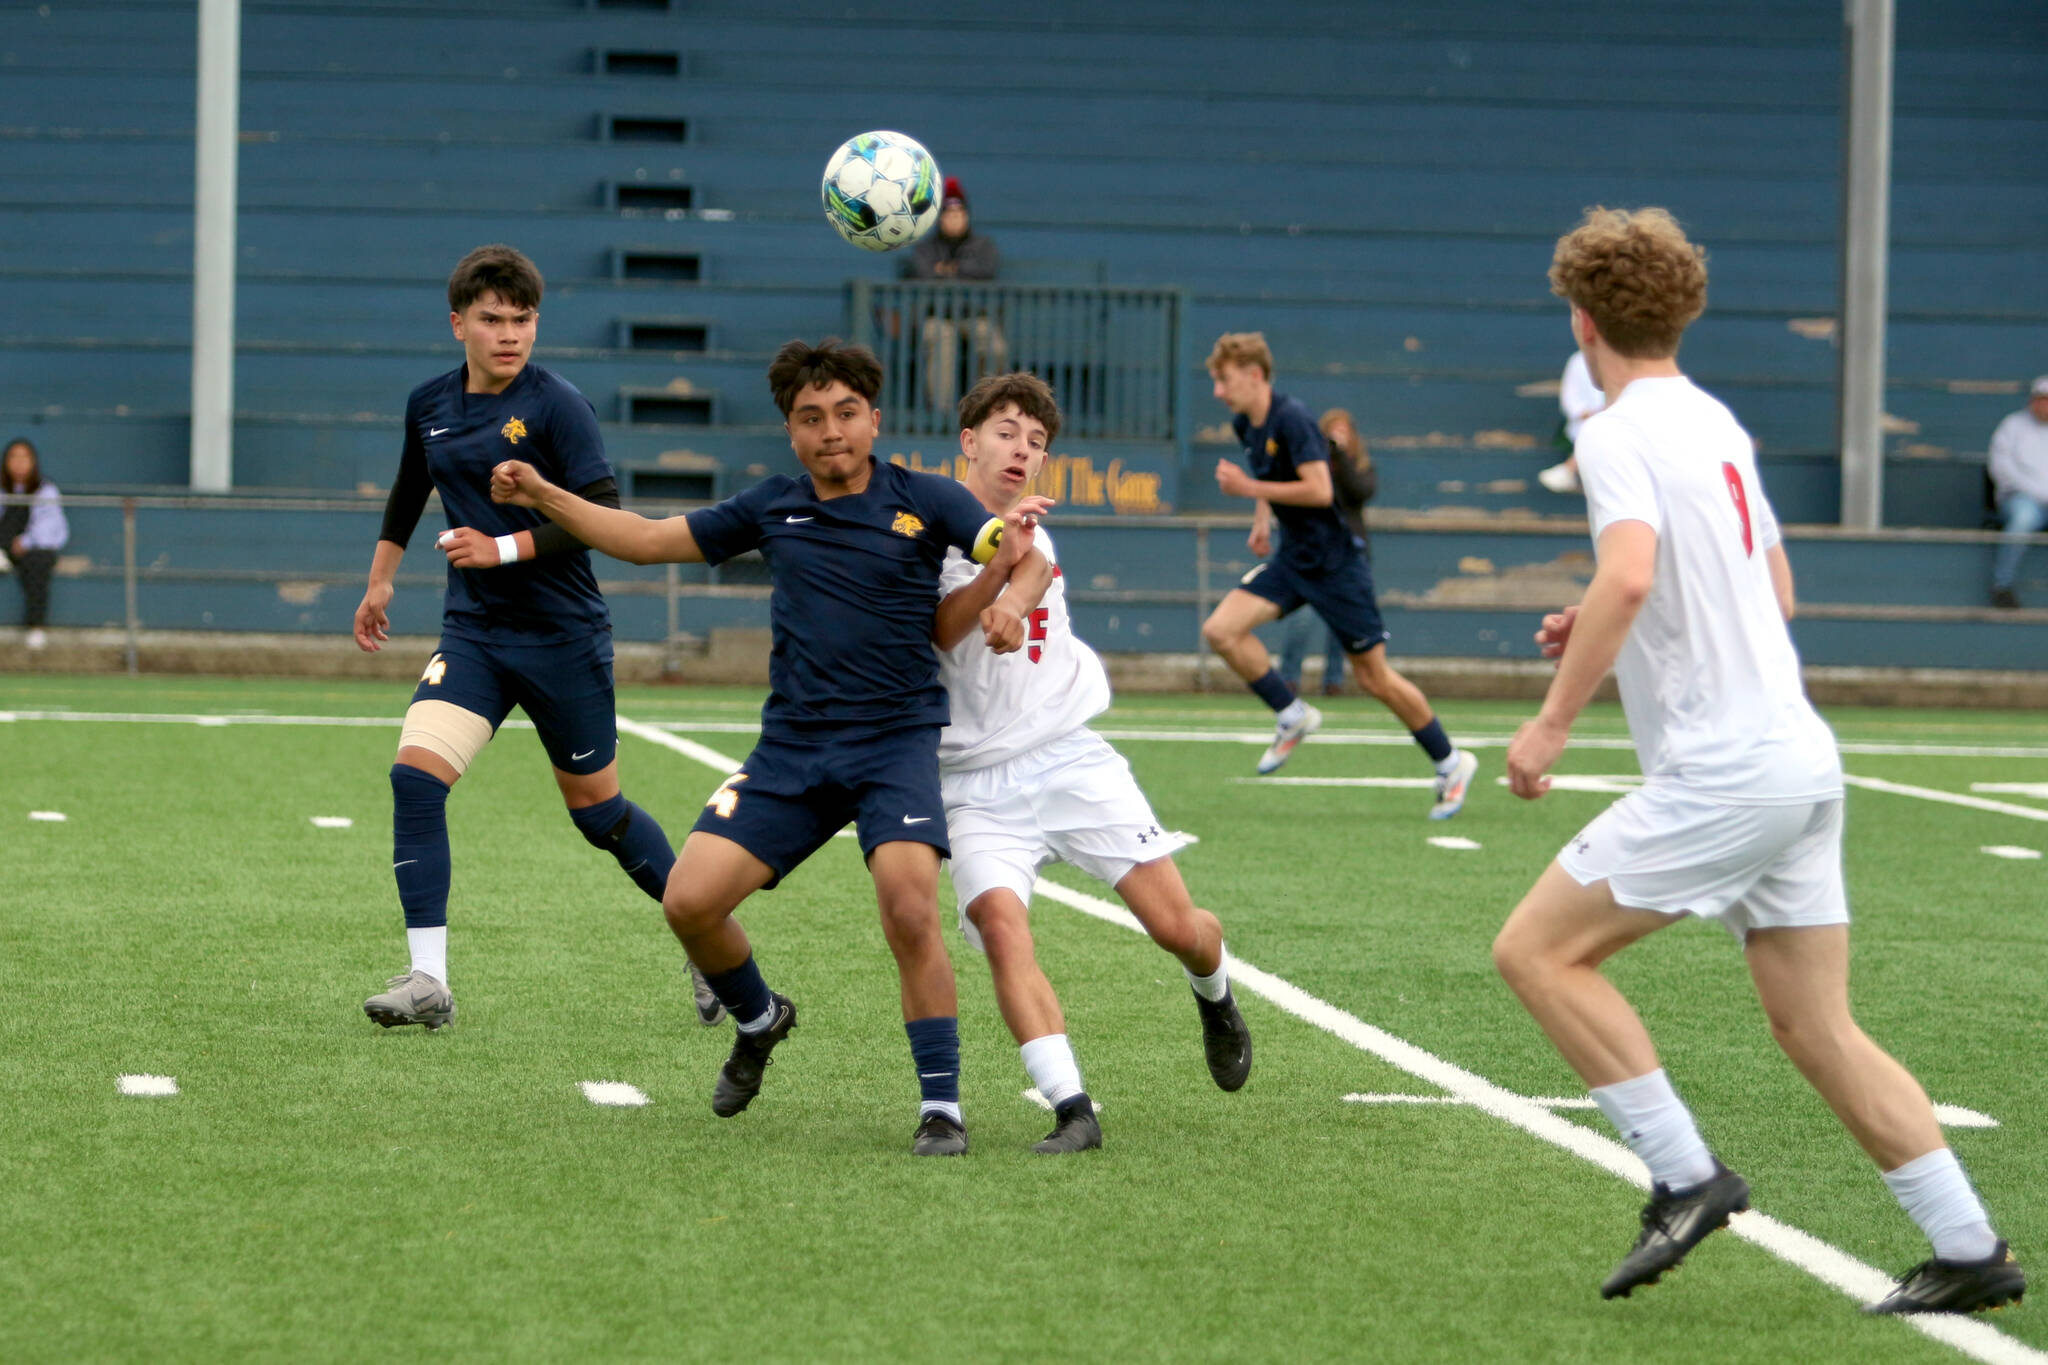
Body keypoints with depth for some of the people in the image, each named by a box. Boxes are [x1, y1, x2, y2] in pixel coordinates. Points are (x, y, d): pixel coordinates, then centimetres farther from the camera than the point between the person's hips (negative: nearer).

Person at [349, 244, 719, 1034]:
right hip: (472, 634, 4)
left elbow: (605, 518, -18)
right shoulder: (430, 405, 5)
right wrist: (380, 580, 32)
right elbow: (410, 489, 26)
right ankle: (427, 981, -14)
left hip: (562, 636, -4)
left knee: (597, 812, 7)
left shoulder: (556, 407, -12)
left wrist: (505, 549, -23)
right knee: (415, 773, -16)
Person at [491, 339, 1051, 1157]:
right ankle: (759, 1022, 24)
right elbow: (650, 539, 17)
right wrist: (542, 497, 10)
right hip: (792, 746, 4)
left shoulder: (926, 501, -2)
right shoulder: (773, 509, 9)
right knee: (690, 900, -7)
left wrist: (1012, 555, -35)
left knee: (910, 912, -23)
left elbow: (1017, 557, -10)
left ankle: (941, 1105, -10)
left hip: (897, 742, -4)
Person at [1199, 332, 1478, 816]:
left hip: (1334, 562, -8)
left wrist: (1251, 489, -26)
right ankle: (1293, 717, 6)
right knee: (1221, 630, -11)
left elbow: (1319, 490, -29)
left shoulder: (1291, 419, -20)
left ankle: (1451, 763, 15)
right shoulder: (1245, 425, 5)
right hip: (1292, 560, 8)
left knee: (1374, 677, -2)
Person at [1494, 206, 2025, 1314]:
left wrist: (1553, 721, -21)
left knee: (1536, 949, -3)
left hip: (1724, 770, -9)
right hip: (1799, 757, 9)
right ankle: (1970, 1250, 7)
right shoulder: (1717, 424, 17)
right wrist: (1601, 628, 24)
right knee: (1817, 1030, 11)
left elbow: (1629, 574, -28)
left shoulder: (1618, 435, -10)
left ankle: (1686, 1178, -6)